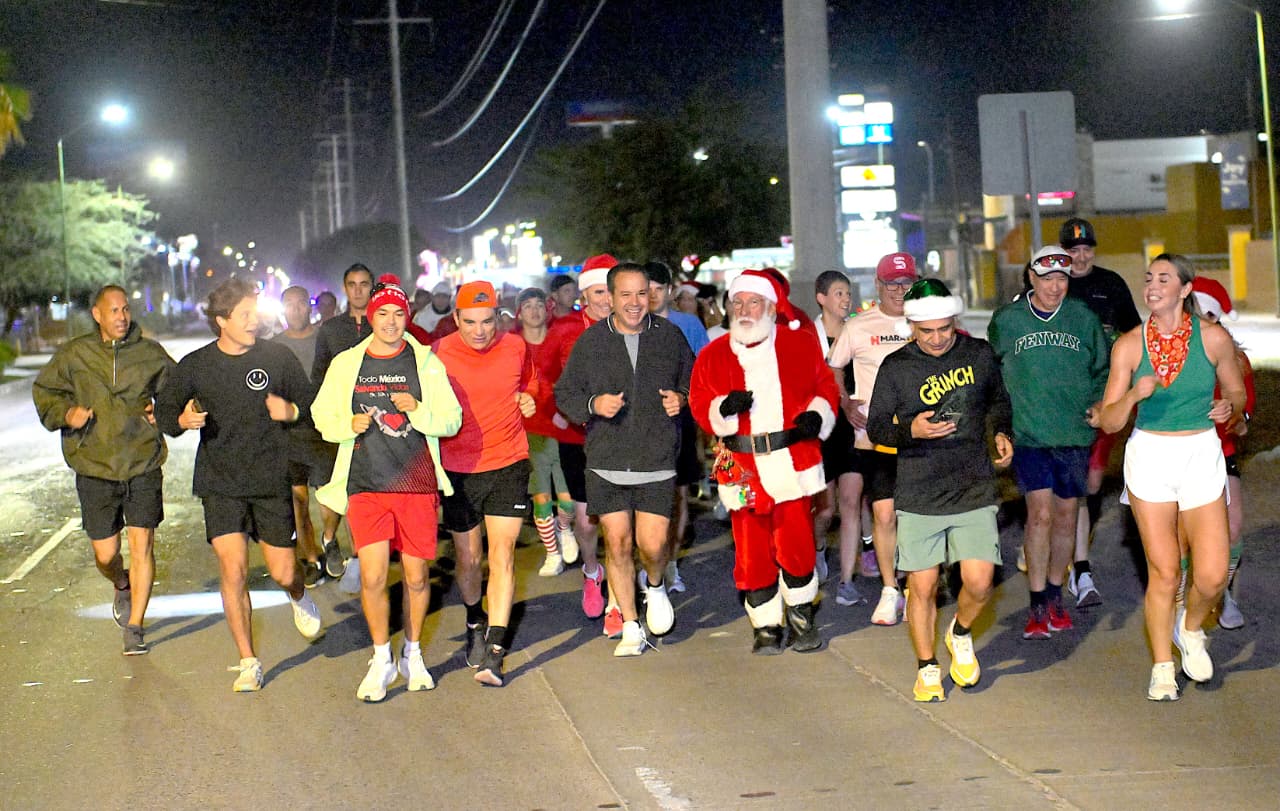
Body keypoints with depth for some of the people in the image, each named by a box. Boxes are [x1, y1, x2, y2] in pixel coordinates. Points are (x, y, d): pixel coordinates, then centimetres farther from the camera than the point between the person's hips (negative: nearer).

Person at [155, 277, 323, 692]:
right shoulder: (194, 365, -1)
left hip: (272, 482, 0)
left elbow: (310, 402, 9)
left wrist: (291, 411, -13)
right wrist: (183, 420, -13)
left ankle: (299, 598, 43)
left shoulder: (278, 357, -1)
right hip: (221, 485, 0)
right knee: (233, 571, -9)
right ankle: (248, 662, 4)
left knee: (283, 573, 4)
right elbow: (164, 409, 9)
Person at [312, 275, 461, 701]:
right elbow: (322, 416, 12)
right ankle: (381, 659, 10)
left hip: (417, 483, 0)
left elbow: (452, 420, 4)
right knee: (372, 577, -8)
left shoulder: (426, 362, 4)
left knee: (417, 576, 6)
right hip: (366, 485, 0)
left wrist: (418, 410, -15)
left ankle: (413, 653, 27)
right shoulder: (346, 364, 6)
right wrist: (351, 424, -8)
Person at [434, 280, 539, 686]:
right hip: (458, 468, 0)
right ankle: (475, 624, 40)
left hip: (508, 464, 0)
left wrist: (528, 398, 0)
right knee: (468, 558, 13)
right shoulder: (439, 355, -7)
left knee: (502, 555, -10)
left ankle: (494, 650, -12)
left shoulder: (515, 347, -2)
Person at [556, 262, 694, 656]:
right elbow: (564, 394, 7)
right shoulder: (590, 341, 2)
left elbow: (693, 383, 17)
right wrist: (593, 404, -13)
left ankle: (655, 587, 28)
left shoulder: (669, 336, 4)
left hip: (657, 461, 0)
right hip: (607, 462, 1)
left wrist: (682, 399, -4)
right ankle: (631, 628, 17)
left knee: (653, 545, -7)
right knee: (617, 543, 3)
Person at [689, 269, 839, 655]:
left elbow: (826, 386, 12)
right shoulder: (713, 354, 9)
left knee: (797, 545, -3)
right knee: (752, 551, 2)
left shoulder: (800, 345, 8)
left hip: (794, 462, -1)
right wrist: (724, 407, -14)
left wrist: (816, 414, -8)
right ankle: (766, 627, 15)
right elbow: (699, 404, 7)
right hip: (743, 469, 1)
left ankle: (801, 617, 18)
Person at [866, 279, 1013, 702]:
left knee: (979, 583, -6)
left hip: (974, 490, 1)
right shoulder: (895, 368, -3)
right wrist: (910, 431, -18)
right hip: (918, 496, -1)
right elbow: (876, 428, 1)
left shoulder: (979, 354, 3)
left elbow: (998, 399, 22)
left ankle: (960, 634, 27)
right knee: (922, 587, 3)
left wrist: (1002, 432, 4)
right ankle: (927, 667, 23)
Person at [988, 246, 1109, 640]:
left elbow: (1104, 368, 14)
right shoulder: (1006, 320, 1)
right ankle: (1038, 607, -7)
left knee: (1066, 514, 10)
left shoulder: (1083, 318, 3)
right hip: (1029, 433, -2)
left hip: (1075, 434, 2)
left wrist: (1098, 403, 1)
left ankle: (1055, 596, 26)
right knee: (1040, 513, -13)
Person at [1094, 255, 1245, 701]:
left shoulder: (1214, 338, -3)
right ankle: (1162, 668, 19)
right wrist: (1134, 395, -21)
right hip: (1149, 458, 0)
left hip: (1202, 455, 0)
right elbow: (1109, 421, -2)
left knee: (1212, 576, -5)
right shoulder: (1129, 345, -2)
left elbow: (1237, 392, 12)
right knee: (1163, 572, 2)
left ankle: (1190, 629, 28)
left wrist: (1229, 408, -10)